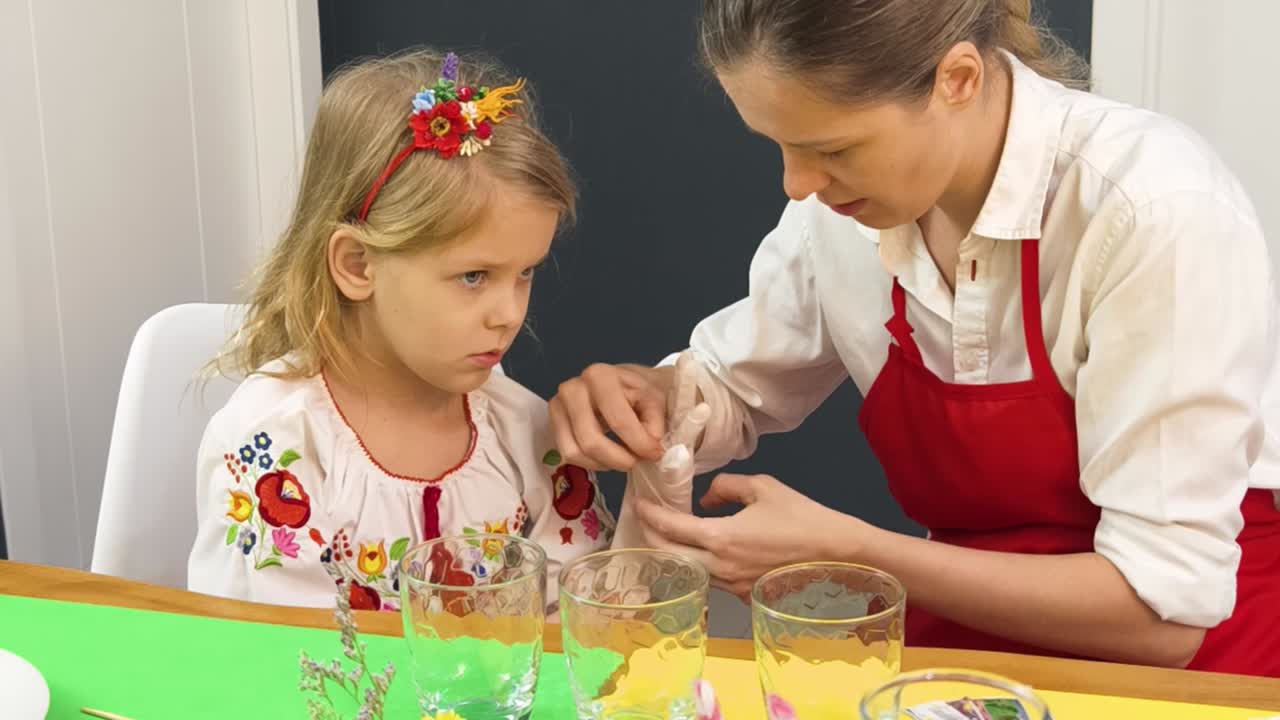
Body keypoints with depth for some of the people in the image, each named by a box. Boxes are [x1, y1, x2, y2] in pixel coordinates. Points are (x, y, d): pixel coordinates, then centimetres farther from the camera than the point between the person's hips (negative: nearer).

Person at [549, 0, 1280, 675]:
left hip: (1191, 660, -3)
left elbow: (1163, 611, -21)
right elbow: (730, 386, 9)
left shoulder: (1158, 212, -23)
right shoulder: (845, 201, -7)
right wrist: (647, 394, -13)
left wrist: (841, 549, -23)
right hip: (972, 640, 4)